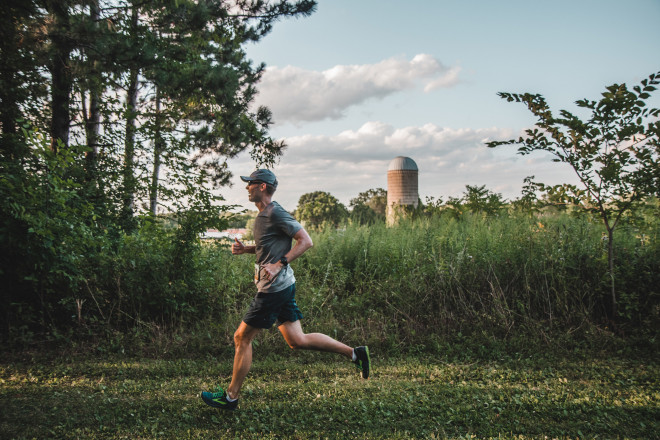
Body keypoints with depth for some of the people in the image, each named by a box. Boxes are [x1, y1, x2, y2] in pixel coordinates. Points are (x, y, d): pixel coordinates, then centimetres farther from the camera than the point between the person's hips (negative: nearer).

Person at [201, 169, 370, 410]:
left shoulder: (276, 213, -15)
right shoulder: (263, 214, 15)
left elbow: (305, 241, -18)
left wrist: (279, 264, -23)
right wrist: (244, 249, 12)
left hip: (275, 288, -10)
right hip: (282, 286, 10)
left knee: (242, 338, 2)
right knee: (297, 340, 11)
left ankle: (231, 396, 15)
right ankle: (354, 353, 15)